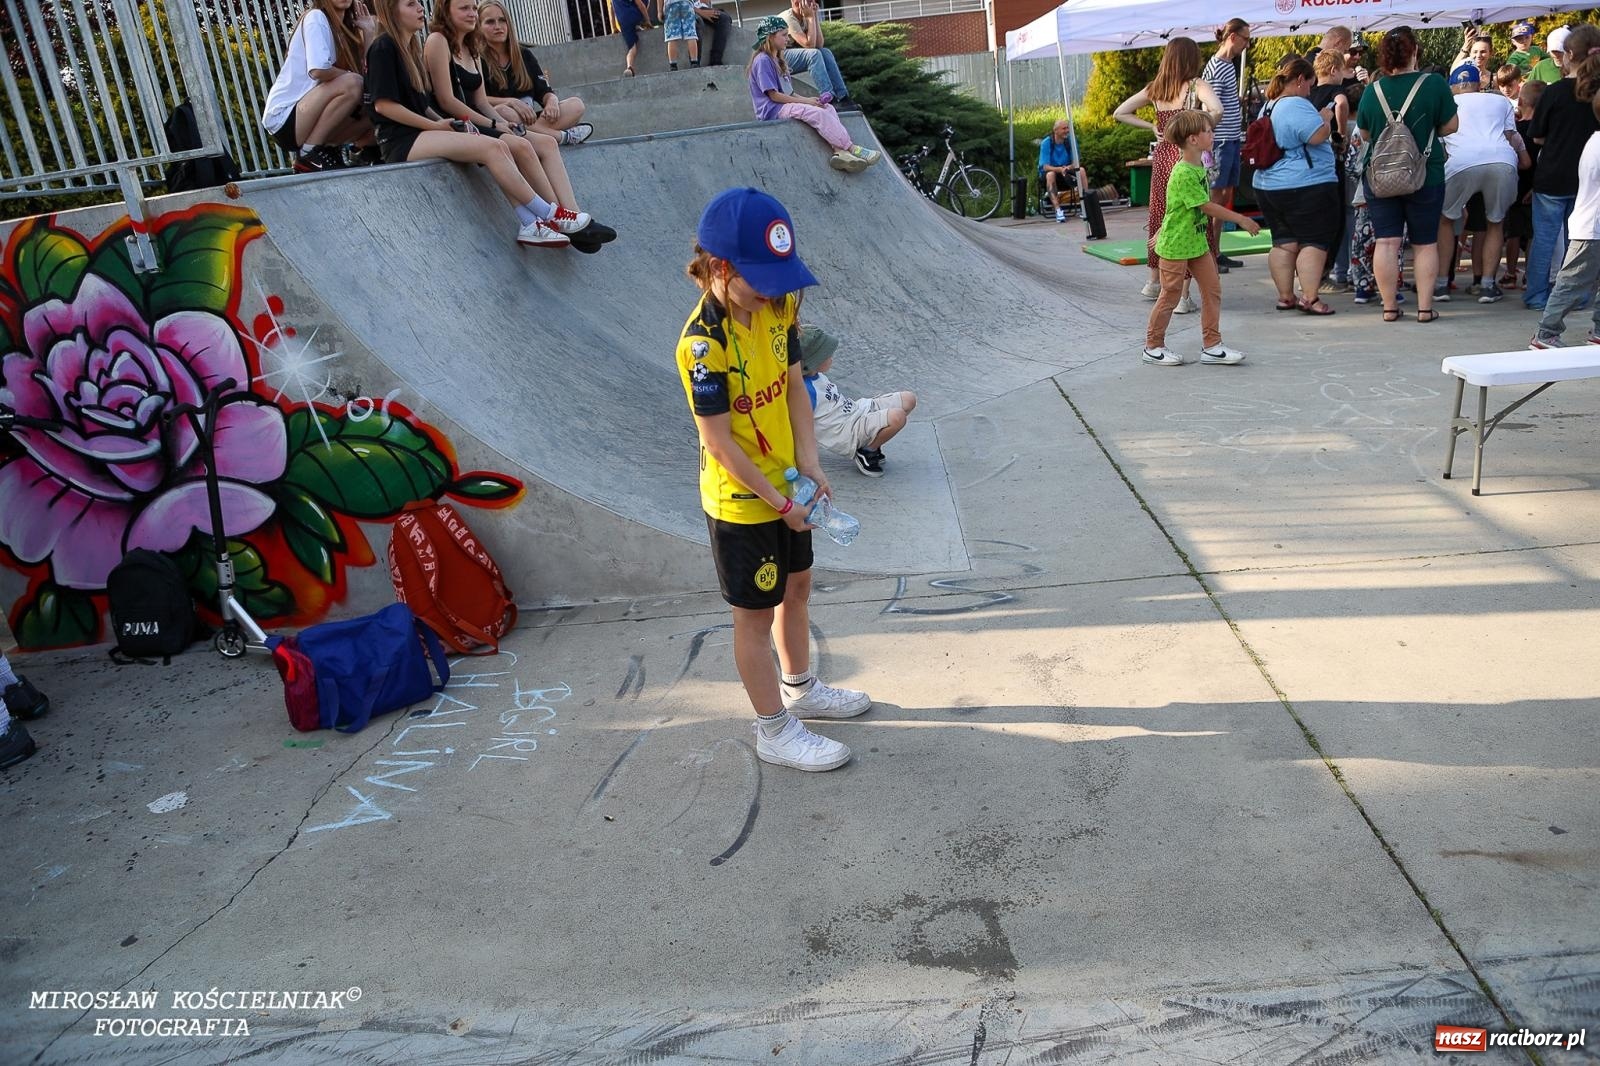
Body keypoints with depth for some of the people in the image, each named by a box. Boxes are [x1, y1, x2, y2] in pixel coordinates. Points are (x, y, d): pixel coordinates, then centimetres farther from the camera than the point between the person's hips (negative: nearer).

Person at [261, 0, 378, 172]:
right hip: (283, 117, -8)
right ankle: (308, 153, -19)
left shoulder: (344, 27, 14)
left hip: (310, 117, 8)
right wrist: (351, 75, -11)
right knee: (351, 84, -29)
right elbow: (318, 70, -27)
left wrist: (369, 32, 2)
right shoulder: (316, 17, -9)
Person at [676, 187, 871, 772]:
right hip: (740, 501, -8)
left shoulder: (777, 306, -4)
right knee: (756, 613, 6)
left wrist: (809, 463, -7)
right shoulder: (705, 342, -27)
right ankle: (774, 730, 23)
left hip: (786, 485, 8)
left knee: (796, 586, 23)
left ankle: (799, 689, 46)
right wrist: (778, 502, -19)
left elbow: (794, 385, 3)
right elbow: (718, 442, -24)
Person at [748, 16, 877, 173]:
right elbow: (773, 95, -16)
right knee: (817, 112, -28)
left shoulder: (778, 60, 24)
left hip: (786, 104, 10)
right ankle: (851, 148, -28)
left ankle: (839, 152, -32)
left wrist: (808, 99, 1)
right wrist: (805, 101, -15)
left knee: (829, 108, -10)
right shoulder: (762, 60, -8)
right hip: (772, 110, -10)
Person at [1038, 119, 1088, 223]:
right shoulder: (1046, 143, -15)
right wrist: (1060, 169, -39)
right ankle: (1058, 210, -43)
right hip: (1047, 175, -3)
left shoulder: (1070, 142, -6)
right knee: (1050, 174, -36)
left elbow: (1075, 163, -7)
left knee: (1082, 170, -22)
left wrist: (1068, 167, -31)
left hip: (1066, 175, 3)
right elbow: (1045, 167, -21)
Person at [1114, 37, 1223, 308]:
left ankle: (1154, 282, 34)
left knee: (1159, 216, 20)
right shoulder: (1197, 86, -8)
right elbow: (1216, 110, -27)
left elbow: (1119, 113, 11)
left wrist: (1152, 126, 9)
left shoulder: (1154, 89, 7)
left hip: (1161, 156, 5)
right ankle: (1181, 295, -1)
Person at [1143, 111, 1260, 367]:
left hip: (1197, 241, 9)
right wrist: (1241, 220, -18)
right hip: (1175, 245, -9)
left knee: (1212, 289, 5)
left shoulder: (1200, 167, 8)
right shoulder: (1183, 173, -21)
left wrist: (1164, 230, 24)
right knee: (1170, 296, 1)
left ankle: (1212, 346, 11)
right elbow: (1208, 207, -22)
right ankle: (1153, 348, 16)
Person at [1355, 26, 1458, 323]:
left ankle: (1389, 307, 2)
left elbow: (1364, 134, 9)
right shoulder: (1434, 84, -8)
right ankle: (1425, 307, 8)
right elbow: (1450, 126, -2)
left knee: (1386, 242, 2)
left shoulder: (1372, 90, -3)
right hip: (1425, 176, -1)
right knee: (1425, 243, 8)